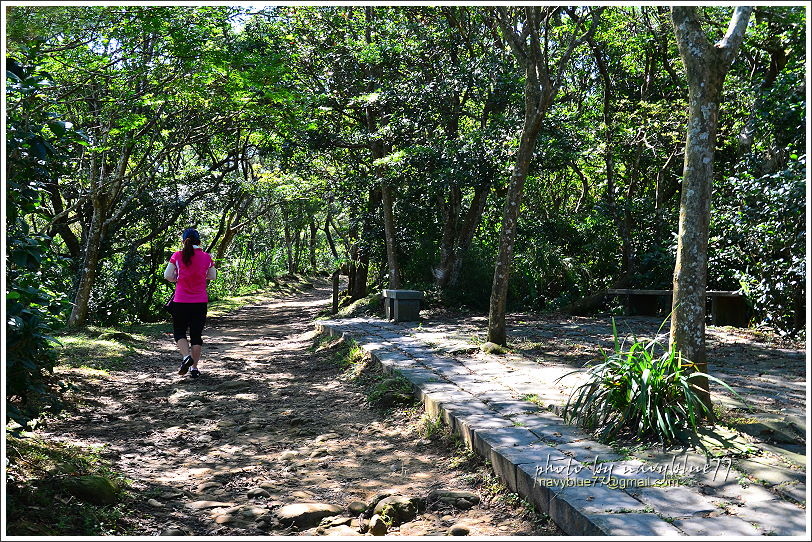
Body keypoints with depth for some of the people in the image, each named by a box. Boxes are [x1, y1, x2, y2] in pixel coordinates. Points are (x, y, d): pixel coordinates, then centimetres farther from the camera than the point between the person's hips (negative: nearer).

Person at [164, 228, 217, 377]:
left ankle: (186, 356, -11)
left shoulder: (177, 256, -5)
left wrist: (178, 279, 11)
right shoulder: (206, 257, -1)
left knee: (179, 332, 13)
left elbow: (167, 275, -7)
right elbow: (213, 276, 9)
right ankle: (194, 368, 11)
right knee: (196, 334, 10)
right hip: (201, 302, 1)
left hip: (181, 302, -1)